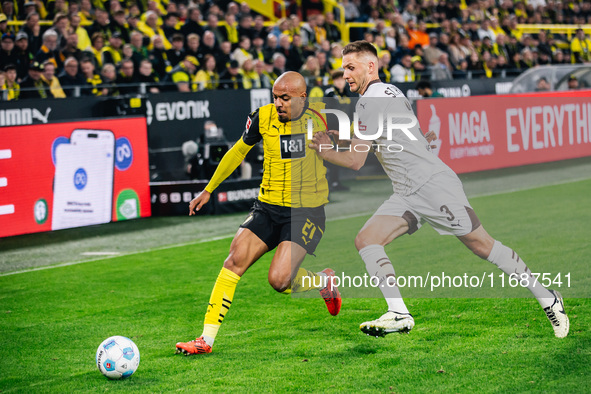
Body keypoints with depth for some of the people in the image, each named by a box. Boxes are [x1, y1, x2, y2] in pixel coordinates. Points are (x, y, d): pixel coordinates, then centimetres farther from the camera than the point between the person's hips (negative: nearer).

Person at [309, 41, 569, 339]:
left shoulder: (372, 99, -12)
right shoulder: (387, 93, 18)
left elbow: (355, 161, -13)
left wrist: (320, 149, 0)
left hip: (433, 183, -10)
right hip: (407, 194, 10)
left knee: (482, 246, -4)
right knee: (365, 239, -8)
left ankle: (547, 298, 9)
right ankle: (399, 314, -16)